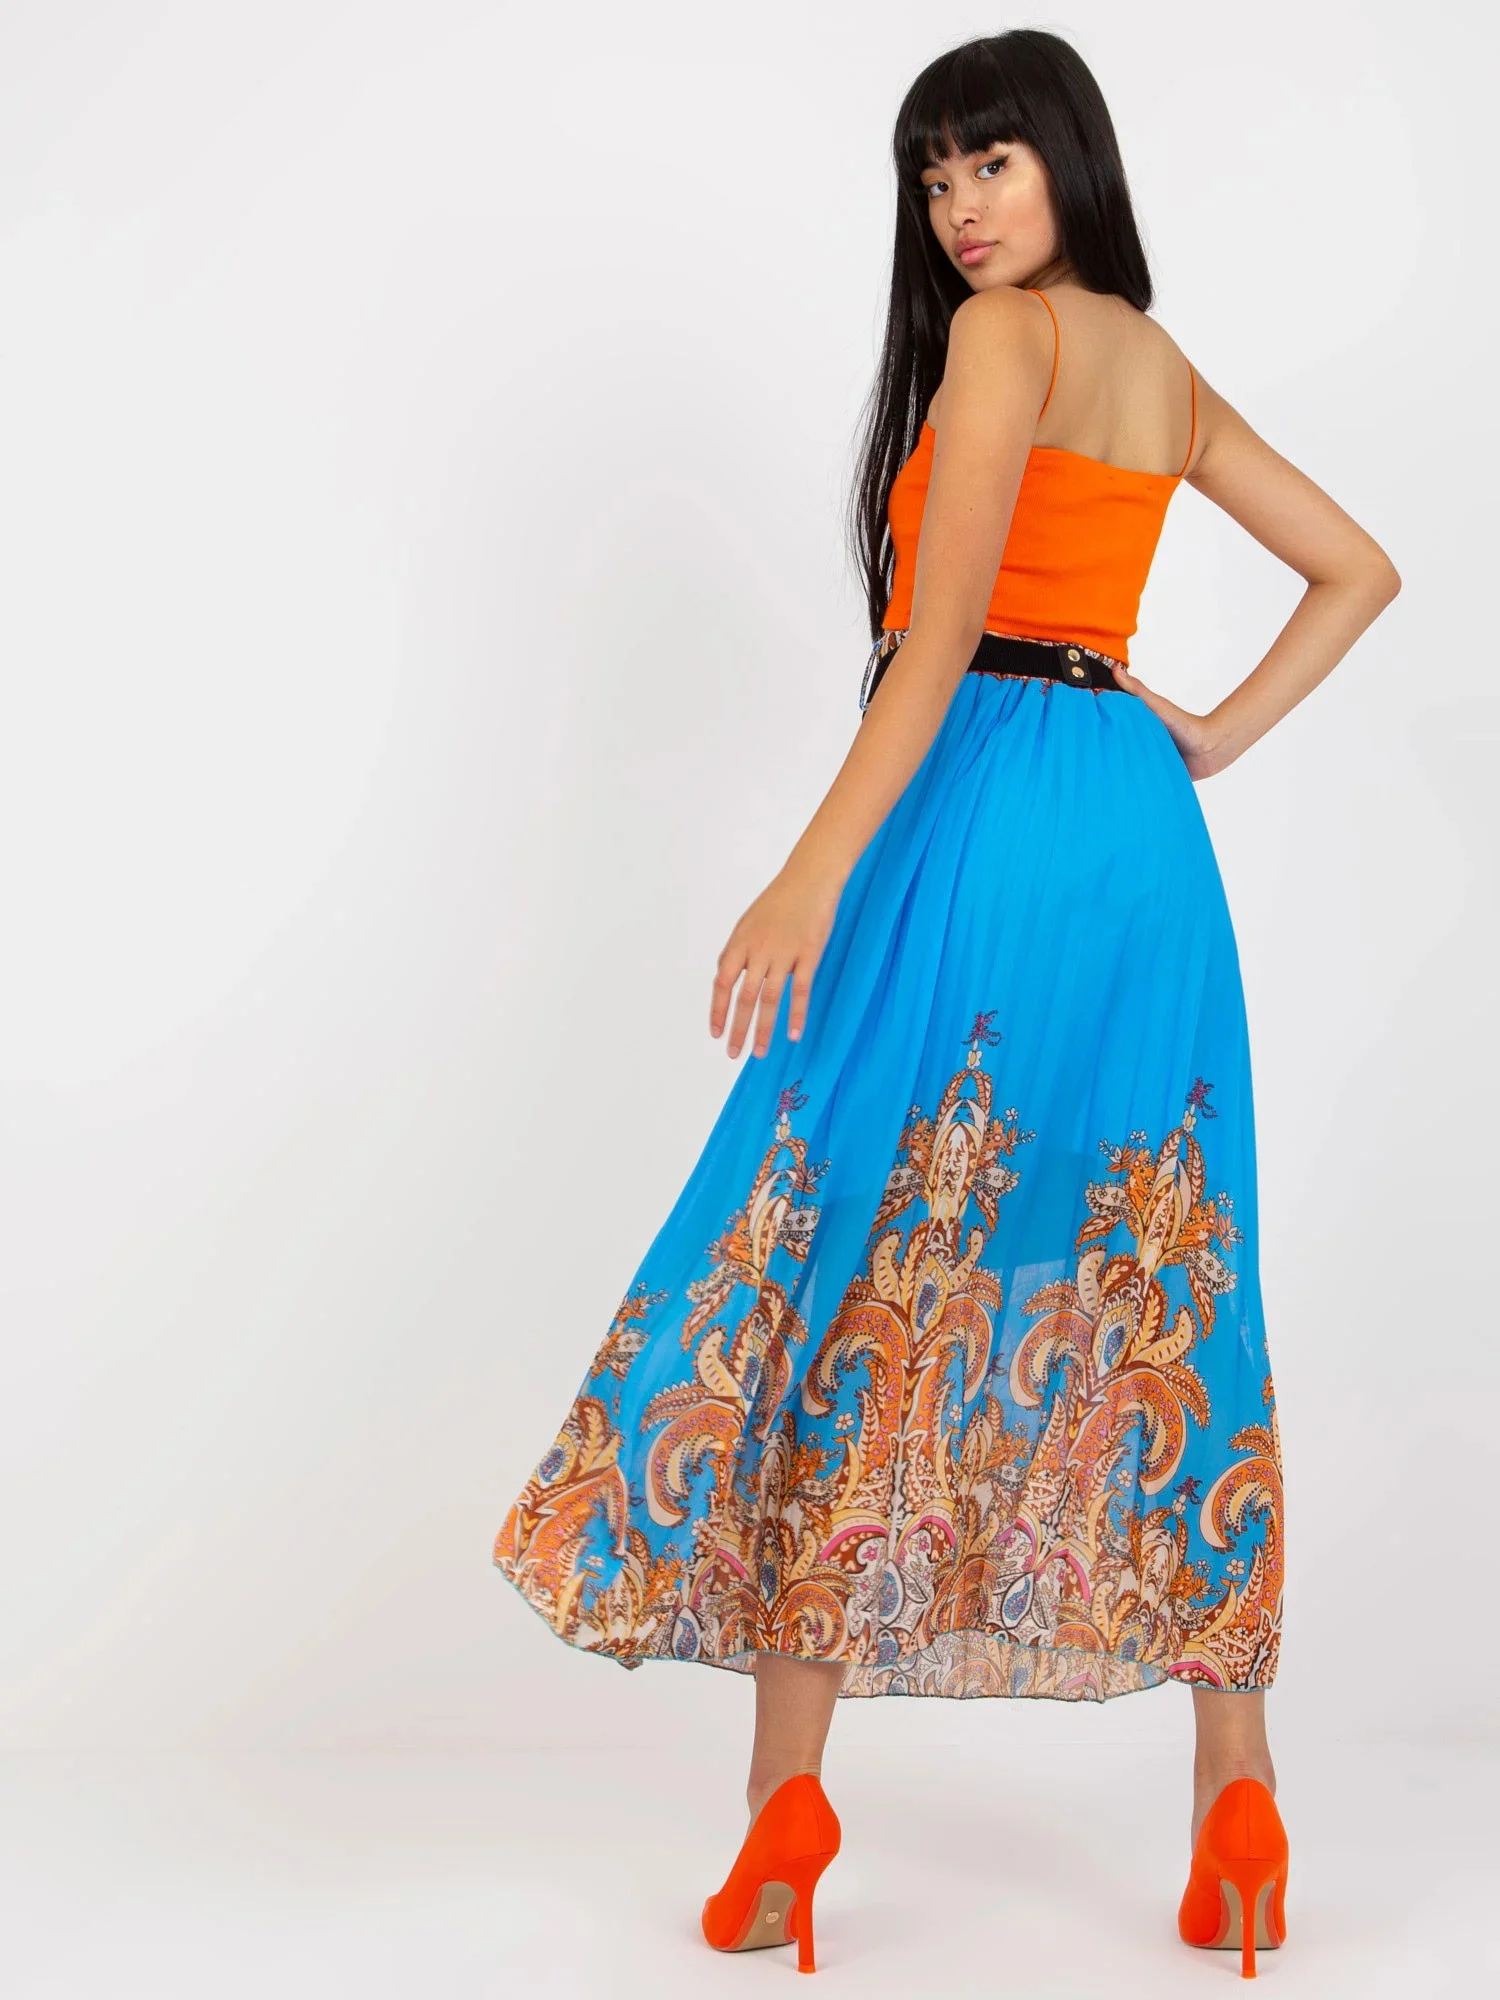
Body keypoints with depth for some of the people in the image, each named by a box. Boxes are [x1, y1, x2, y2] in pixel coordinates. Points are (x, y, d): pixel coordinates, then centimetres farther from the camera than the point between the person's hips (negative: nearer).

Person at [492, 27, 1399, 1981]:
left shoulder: (1005, 329, -3)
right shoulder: (1167, 367, 19)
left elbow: (948, 625, -14)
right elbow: (1358, 569, 25)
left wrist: (816, 869, -18)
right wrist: (1221, 736, 17)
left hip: (982, 811, -7)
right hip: (1144, 835, 8)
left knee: (843, 1255, -2)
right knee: (1156, 1289, 7)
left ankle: (790, 1783, -1)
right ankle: (1235, 1784, 6)